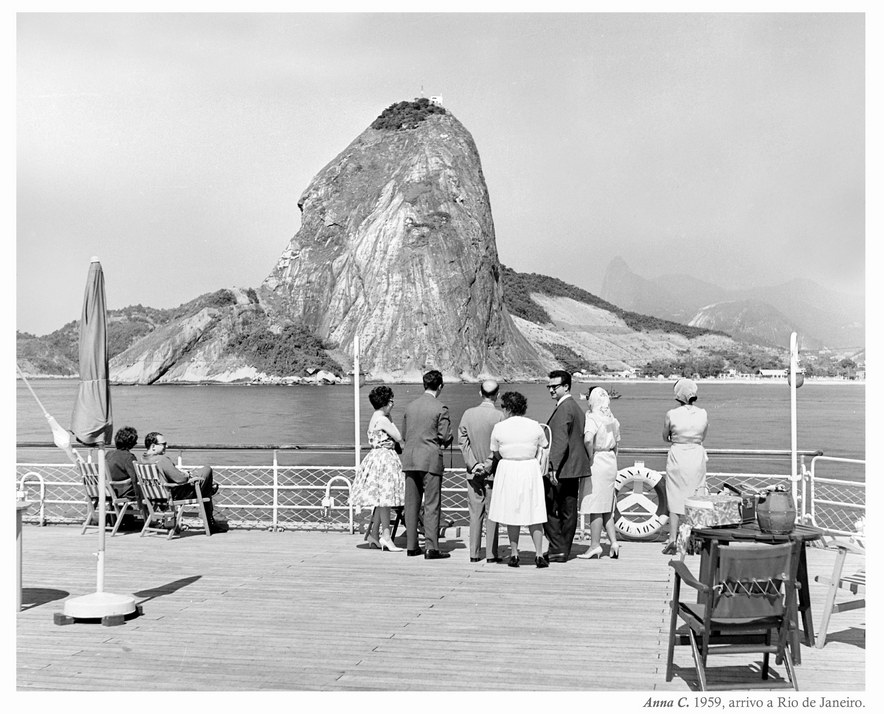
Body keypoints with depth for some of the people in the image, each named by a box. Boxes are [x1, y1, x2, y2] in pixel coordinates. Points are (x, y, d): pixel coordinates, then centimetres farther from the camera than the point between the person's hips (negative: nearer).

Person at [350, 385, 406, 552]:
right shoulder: (382, 420, -15)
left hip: (376, 457, 10)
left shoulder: (375, 418, 16)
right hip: (384, 459, -10)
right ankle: (385, 536, -6)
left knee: (382, 500, 12)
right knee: (385, 498, -8)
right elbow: (399, 438, -12)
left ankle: (373, 535, 15)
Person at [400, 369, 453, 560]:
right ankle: (431, 548, -3)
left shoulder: (410, 407, 9)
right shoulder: (440, 409, -8)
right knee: (432, 505, -2)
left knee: (411, 504, 11)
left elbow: (404, 435, 14)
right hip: (430, 459, -5)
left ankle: (411, 546, 15)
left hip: (410, 459, 6)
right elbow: (445, 437, -8)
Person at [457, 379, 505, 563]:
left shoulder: (468, 413, 0)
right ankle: (491, 554, 5)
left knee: (475, 513, 9)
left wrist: (473, 463, -4)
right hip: (493, 471, -3)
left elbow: (462, 441, -2)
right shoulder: (499, 416, -12)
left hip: (474, 471, 3)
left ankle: (474, 553, 10)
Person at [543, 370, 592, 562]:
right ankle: (564, 550, 15)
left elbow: (560, 441, -23)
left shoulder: (564, 409, -15)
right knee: (569, 511, 10)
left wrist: (553, 468, -25)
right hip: (574, 468, 10)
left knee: (550, 510, -4)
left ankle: (557, 549, -5)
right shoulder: (576, 407, 17)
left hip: (562, 469, -10)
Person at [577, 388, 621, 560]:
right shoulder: (612, 419, 10)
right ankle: (614, 542, 11)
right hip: (610, 462, 8)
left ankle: (595, 545, 3)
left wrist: (590, 457, -18)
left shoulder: (592, 418, -15)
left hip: (597, 463, -8)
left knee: (595, 507, -2)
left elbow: (588, 439, -32)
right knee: (606, 508, 15)